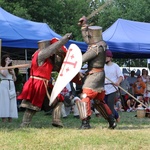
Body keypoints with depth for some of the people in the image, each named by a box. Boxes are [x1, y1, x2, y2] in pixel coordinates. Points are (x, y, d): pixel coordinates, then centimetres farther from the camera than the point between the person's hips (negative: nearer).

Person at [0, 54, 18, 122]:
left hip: (11, 86, 6)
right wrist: (6, 65, -10)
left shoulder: (11, 68, 19)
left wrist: (13, 74, 0)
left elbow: (14, 79, 19)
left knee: (11, 102, 1)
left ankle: (10, 118, 2)